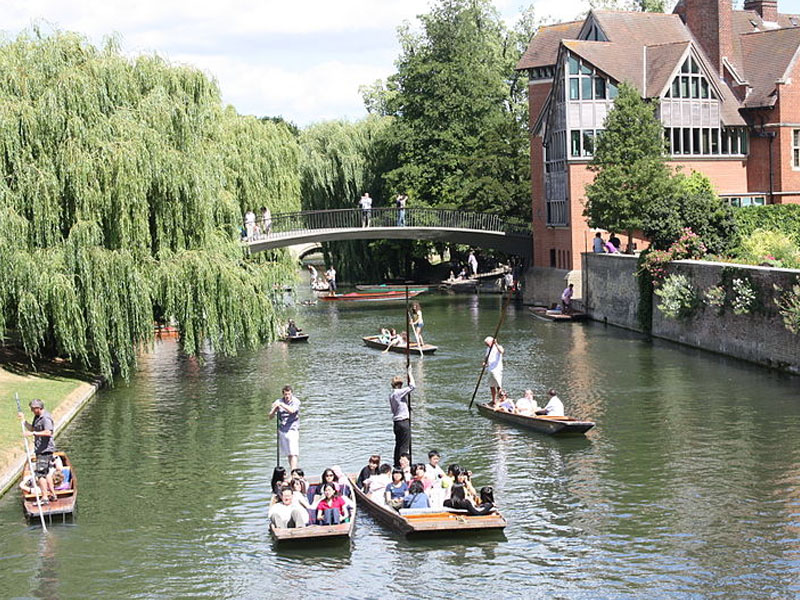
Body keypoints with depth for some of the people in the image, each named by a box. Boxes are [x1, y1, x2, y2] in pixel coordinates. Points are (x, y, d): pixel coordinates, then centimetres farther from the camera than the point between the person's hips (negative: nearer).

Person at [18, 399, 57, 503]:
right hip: (41, 450, 11)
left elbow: (48, 432, -30)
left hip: (45, 450, -11)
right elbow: (32, 428, 22)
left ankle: (45, 498, -10)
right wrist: (23, 420, 11)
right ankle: (53, 495, 26)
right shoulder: (37, 417, 14)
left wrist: (33, 433, -31)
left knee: (40, 473, -11)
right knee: (46, 472, 18)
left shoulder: (46, 418, -18)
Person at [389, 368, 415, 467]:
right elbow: (412, 386, -18)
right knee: (404, 446, -6)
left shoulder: (391, 395, 12)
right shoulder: (399, 392, -13)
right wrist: (409, 373, -8)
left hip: (396, 422, 8)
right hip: (404, 422, -8)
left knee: (398, 445, 15)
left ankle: (396, 464, 18)